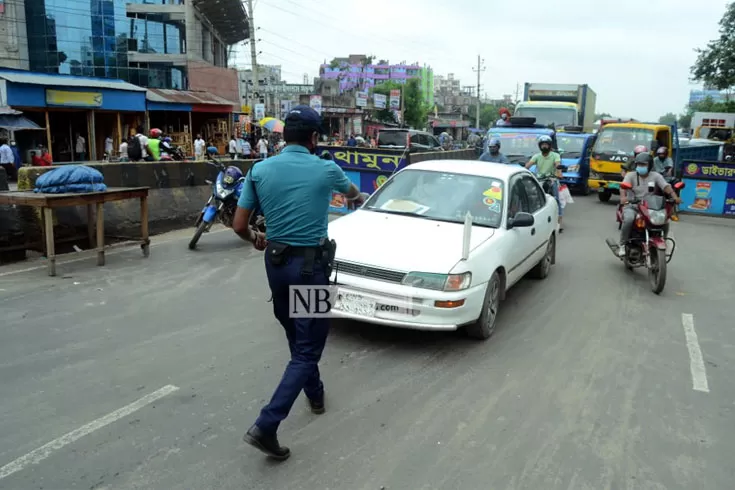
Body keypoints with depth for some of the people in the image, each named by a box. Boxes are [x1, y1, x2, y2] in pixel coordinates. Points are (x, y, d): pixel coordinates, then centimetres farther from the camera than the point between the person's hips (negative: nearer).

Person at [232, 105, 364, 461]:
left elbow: (239, 225, -1)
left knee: (296, 338, 24)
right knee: (308, 348, 1)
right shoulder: (326, 170, -5)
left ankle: (315, 394, 44)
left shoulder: (259, 170, -1)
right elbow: (352, 193, 19)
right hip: (310, 264, -5)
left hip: (276, 262, 5)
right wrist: (359, 198, 44)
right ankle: (265, 426, -7)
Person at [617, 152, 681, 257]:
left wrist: (674, 196, -29)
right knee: (629, 219, -34)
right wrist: (623, 197, -42)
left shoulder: (656, 176, 6)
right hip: (632, 206, -3)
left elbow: (666, 186, -8)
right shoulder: (631, 175, -1)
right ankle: (622, 245, -19)